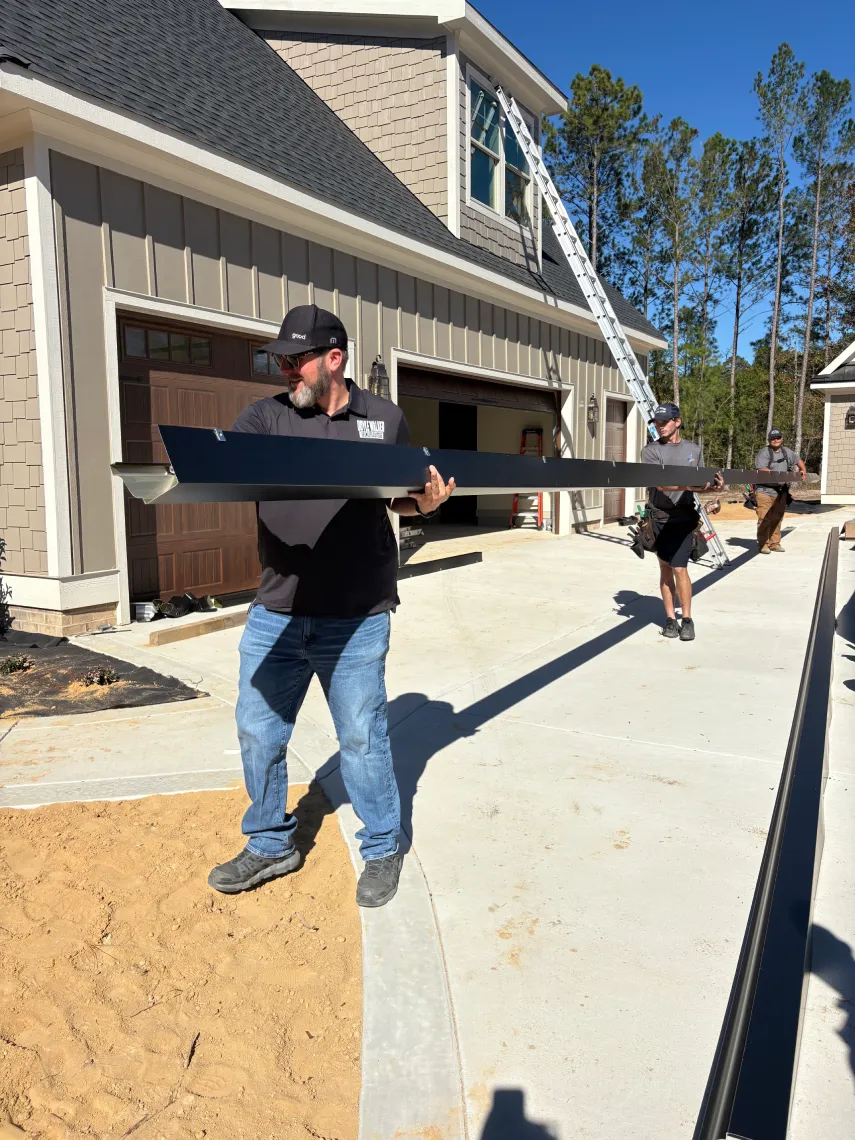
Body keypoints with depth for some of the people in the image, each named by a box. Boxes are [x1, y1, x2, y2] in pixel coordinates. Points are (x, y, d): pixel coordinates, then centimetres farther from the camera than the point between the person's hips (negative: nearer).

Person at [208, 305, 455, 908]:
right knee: (259, 733, 12)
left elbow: (402, 497, 15)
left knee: (362, 737, 8)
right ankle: (271, 845, 36)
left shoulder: (384, 418, 5)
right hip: (276, 612, 2)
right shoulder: (266, 417, 3)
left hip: (356, 619, -2)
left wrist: (426, 502, -7)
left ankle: (382, 849, 32)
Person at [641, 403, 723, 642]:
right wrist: (689, 485, -27)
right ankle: (670, 618, 16)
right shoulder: (651, 451, -1)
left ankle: (687, 619, 5)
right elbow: (661, 483, -16)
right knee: (665, 568, 7)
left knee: (679, 568, -7)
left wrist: (714, 486, 1)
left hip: (683, 517, 0)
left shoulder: (693, 450, 10)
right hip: (658, 517, 0)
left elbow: (701, 483, 20)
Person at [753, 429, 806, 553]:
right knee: (764, 519, -10)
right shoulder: (763, 453, -6)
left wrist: (803, 470, 17)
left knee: (777, 519, 9)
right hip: (765, 491, -6)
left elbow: (799, 461, 33)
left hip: (781, 491, 6)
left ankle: (775, 543, 16)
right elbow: (762, 469, -19)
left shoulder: (787, 452, 15)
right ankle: (762, 545, -5)